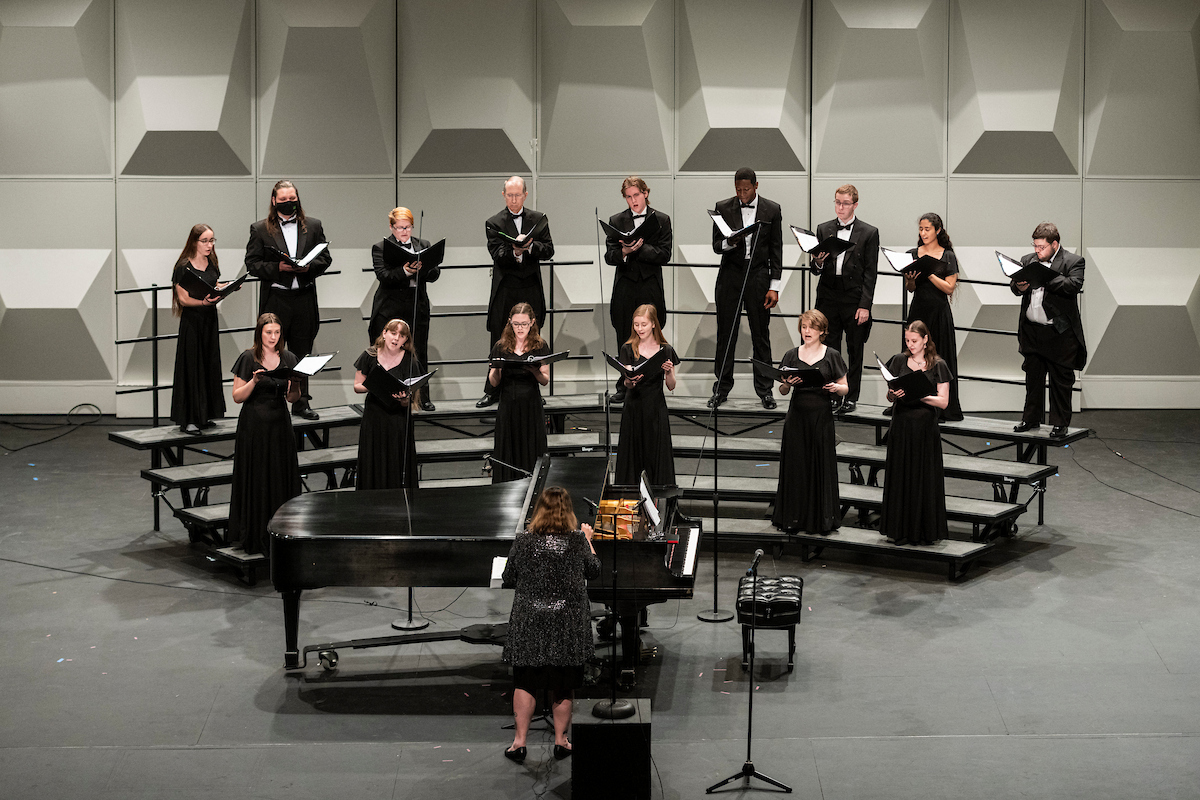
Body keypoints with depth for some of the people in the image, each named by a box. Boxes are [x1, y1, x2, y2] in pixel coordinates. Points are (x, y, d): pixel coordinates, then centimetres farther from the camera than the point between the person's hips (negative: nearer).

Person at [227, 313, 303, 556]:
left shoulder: (289, 359, 7)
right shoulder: (248, 359, -4)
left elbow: (293, 398, 9)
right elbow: (237, 397, -5)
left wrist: (293, 385, -11)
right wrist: (254, 381, -21)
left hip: (280, 426, 3)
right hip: (254, 426, -3)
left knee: (281, 479, 2)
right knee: (255, 480, 0)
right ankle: (254, 538, 8)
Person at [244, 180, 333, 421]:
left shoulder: (313, 226, 9)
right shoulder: (260, 229, 2)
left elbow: (325, 257, 9)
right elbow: (252, 263, -1)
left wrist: (309, 266, -11)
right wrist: (277, 267, -16)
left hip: (305, 299, 3)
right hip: (275, 299, -2)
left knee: (302, 354, 10)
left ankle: (301, 403, 19)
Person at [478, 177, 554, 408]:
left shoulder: (539, 220, 8)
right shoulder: (494, 223, 1)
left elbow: (548, 250, 1)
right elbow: (498, 255, -10)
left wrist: (530, 246, -18)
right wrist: (515, 252, -29)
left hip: (531, 289, 1)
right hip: (505, 291, -1)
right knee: (500, 343, 3)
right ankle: (493, 391, 11)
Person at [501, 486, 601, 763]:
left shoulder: (524, 541, -9)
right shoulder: (578, 540, -9)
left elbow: (509, 580, 0)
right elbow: (594, 570, 8)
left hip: (530, 623, 0)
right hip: (568, 623, 0)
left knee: (525, 683, 11)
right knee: (563, 686, 13)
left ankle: (519, 742, 10)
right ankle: (560, 741, 21)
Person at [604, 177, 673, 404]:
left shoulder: (661, 220, 5)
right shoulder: (616, 221, 10)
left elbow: (665, 255, -4)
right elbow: (609, 257, 3)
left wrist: (639, 248, -16)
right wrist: (624, 251, -18)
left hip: (651, 286, -1)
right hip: (625, 287, 1)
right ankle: (625, 387, 11)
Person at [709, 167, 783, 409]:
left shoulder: (772, 210, 2)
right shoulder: (723, 208, 3)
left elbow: (776, 251, 3)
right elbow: (716, 246, 4)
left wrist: (774, 287, -3)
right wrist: (730, 242, -20)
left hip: (758, 276, -1)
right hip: (730, 276, 1)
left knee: (761, 335, 3)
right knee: (725, 334, 3)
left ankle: (764, 389, 11)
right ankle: (721, 388, 11)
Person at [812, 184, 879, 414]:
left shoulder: (869, 233, 0)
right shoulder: (823, 229, 10)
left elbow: (870, 272, -2)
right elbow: (817, 270, 11)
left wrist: (865, 305, -9)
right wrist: (818, 263, -14)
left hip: (854, 300, -2)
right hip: (828, 298, 2)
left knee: (855, 350, 6)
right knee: (829, 349, 3)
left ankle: (851, 396, 15)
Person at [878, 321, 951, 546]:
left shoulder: (937, 366, -1)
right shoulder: (899, 361, 7)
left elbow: (943, 401, -5)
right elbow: (889, 397, 9)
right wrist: (893, 394, -14)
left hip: (925, 427, -2)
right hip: (901, 425, 3)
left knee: (924, 479, -1)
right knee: (899, 477, 3)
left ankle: (924, 532, 7)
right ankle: (900, 530, 11)